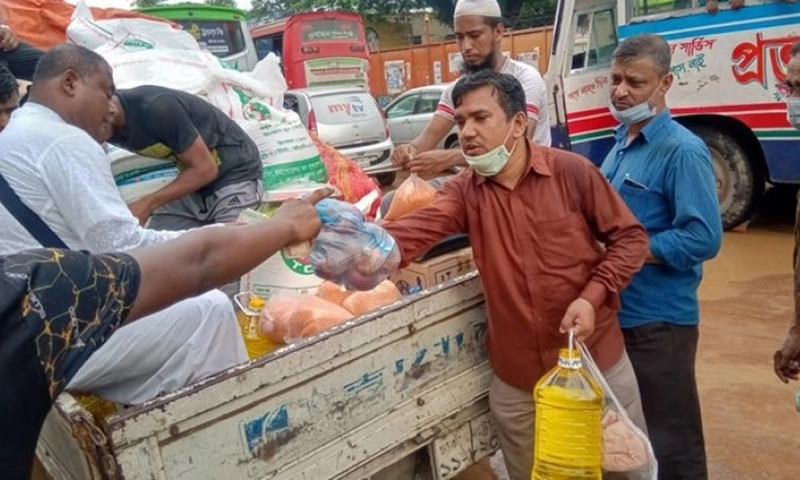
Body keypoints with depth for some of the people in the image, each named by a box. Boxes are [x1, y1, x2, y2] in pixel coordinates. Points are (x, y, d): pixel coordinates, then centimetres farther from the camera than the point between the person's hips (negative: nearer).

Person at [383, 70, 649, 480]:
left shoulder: (573, 171, -11)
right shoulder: (465, 192, -5)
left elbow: (630, 237, -5)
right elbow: (414, 230, -22)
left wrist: (593, 295, -19)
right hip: (517, 380, 2)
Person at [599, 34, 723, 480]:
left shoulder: (682, 151, -17)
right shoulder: (624, 141, 9)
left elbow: (703, 239, -23)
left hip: (658, 320, -8)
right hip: (618, 312, 8)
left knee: (670, 443, 7)